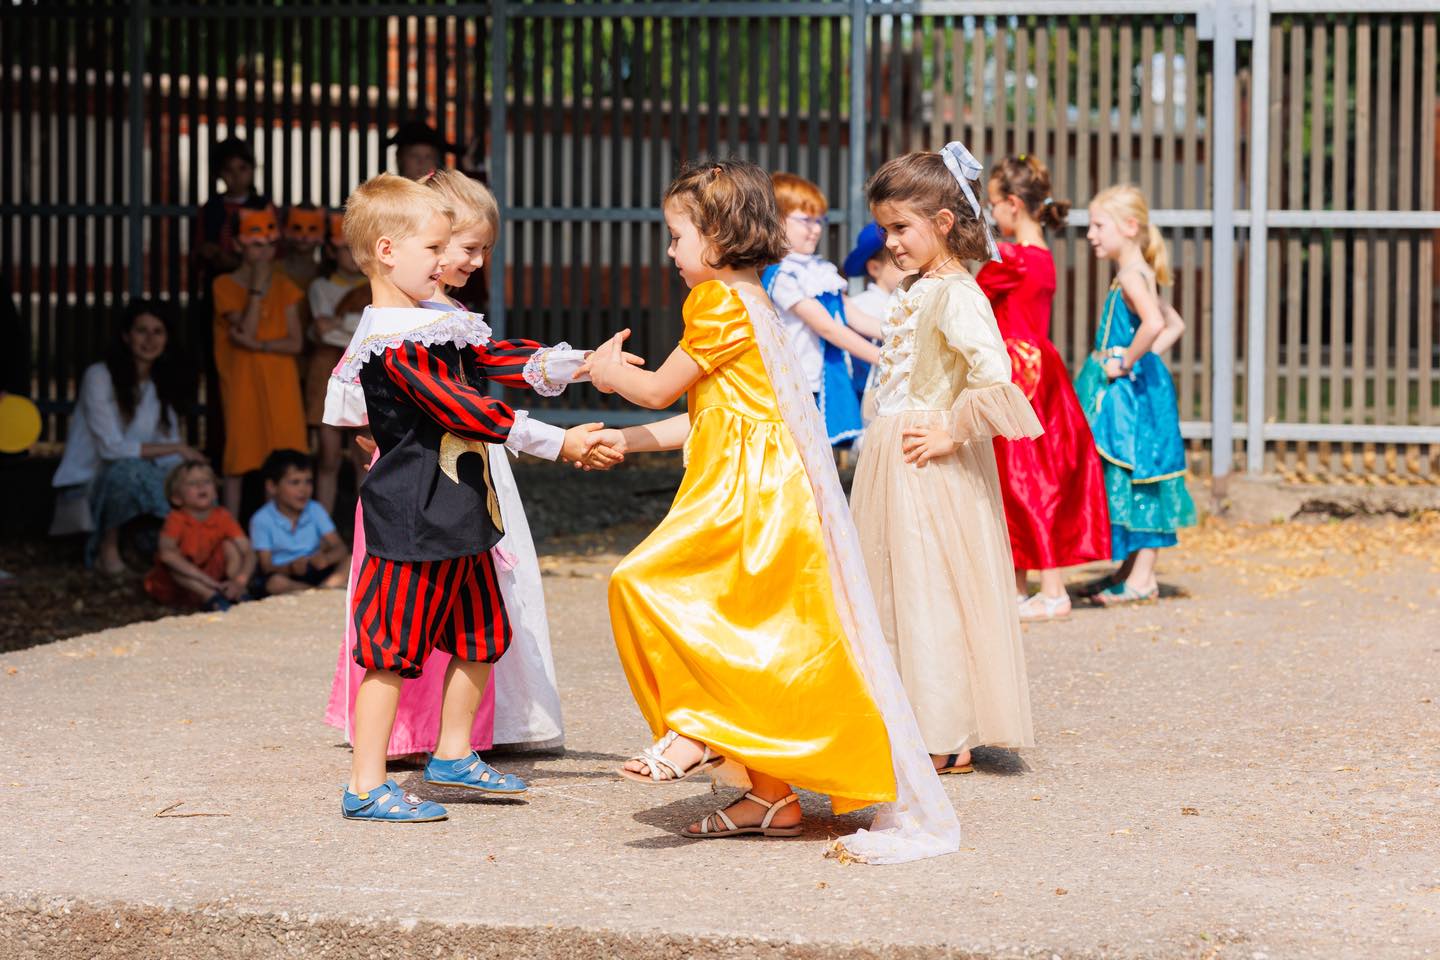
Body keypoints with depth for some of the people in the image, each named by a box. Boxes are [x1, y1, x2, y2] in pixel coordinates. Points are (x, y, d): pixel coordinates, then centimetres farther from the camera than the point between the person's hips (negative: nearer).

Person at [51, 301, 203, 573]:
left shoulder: (163, 384, 10)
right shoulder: (99, 376, -11)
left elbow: (167, 458, 7)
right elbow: (111, 448, -18)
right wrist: (178, 448, -17)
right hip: (87, 483, -6)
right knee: (129, 469, -39)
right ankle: (108, 546, -14)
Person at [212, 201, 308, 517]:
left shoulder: (284, 286, 9)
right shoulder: (225, 285, 0)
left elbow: (295, 343, 1)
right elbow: (246, 329, -13)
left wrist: (258, 345, -13)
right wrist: (257, 286, -13)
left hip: (280, 383, 2)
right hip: (242, 382, -2)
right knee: (237, 458, -2)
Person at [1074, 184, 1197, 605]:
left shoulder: (1131, 276, -17)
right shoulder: (1135, 276, 14)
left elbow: (1155, 323, -36)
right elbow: (1175, 324, 25)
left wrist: (1128, 361, -24)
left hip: (1130, 392, -10)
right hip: (1120, 392, 10)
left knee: (1136, 478, -5)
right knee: (1128, 479, 14)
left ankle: (1142, 577, -1)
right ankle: (1131, 569, 21)